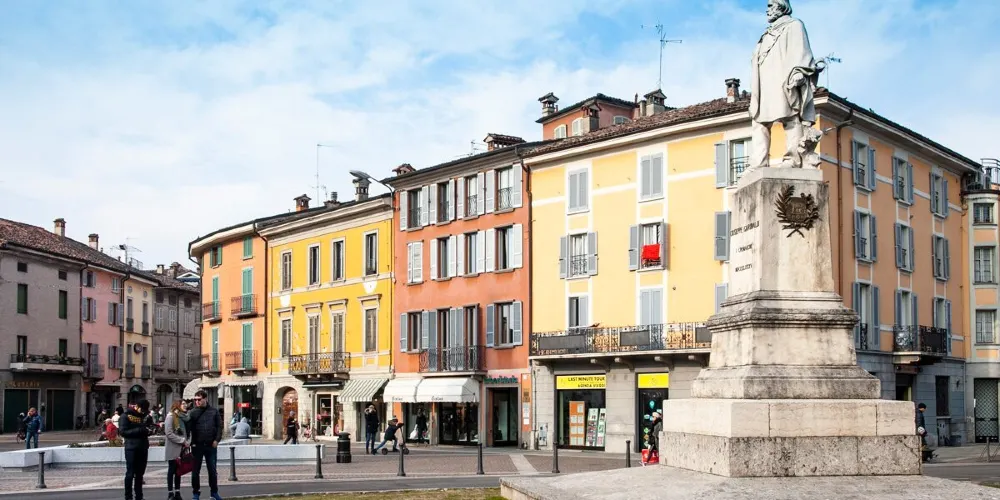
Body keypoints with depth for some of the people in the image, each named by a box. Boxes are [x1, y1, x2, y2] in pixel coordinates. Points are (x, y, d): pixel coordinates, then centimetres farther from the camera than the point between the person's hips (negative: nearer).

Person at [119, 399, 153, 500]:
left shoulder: (145, 416, 12)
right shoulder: (126, 416, -3)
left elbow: (149, 429, 18)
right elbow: (122, 431, -12)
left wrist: (149, 430, -7)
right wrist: (139, 430, -19)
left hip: (143, 448, 5)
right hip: (131, 448, -5)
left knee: (140, 474, 9)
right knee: (130, 473, -2)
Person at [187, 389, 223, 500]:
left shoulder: (214, 412, 4)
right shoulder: (193, 412, 2)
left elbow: (219, 426, 2)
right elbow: (188, 427, -5)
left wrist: (217, 440, -9)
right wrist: (191, 442, -16)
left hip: (211, 445, 0)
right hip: (197, 445, 0)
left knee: (212, 470, 8)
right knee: (195, 470, 6)